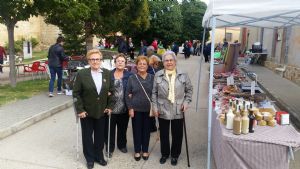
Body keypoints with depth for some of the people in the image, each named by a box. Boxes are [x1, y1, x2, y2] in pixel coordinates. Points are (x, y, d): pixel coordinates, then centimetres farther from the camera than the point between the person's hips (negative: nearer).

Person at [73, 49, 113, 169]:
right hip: (87, 111, -2)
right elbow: (76, 93, -8)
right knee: (87, 135, 11)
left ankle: (99, 156, 33)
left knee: (100, 135, 14)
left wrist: (109, 106, 1)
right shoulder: (82, 74, -9)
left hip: (102, 111, 2)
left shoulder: (107, 73, 0)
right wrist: (80, 110, -12)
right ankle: (90, 158, 28)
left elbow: (111, 91, 6)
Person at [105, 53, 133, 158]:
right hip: (111, 107, 0)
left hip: (124, 108, 1)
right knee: (110, 128, 5)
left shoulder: (130, 75, 1)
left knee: (122, 128, 15)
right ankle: (110, 148, 22)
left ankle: (122, 145, 36)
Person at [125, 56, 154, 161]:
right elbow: (127, 94, -2)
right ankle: (137, 151, 25)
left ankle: (145, 150, 27)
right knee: (137, 130, 9)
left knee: (146, 130, 11)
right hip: (136, 109, -1)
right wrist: (130, 108, -7)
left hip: (148, 109, 1)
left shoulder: (152, 78, 1)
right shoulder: (132, 78, -2)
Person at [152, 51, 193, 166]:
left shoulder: (183, 75, -1)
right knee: (164, 134, 14)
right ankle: (164, 154, 35)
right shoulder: (158, 75, -1)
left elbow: (189, 89, 7)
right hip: (163, 110, 0)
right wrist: (155, 106, -2)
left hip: (178, 111, 0)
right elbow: (154, 93, 2)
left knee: (177, 135, 10)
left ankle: (175, 155, 31)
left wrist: (186, 102, -4)